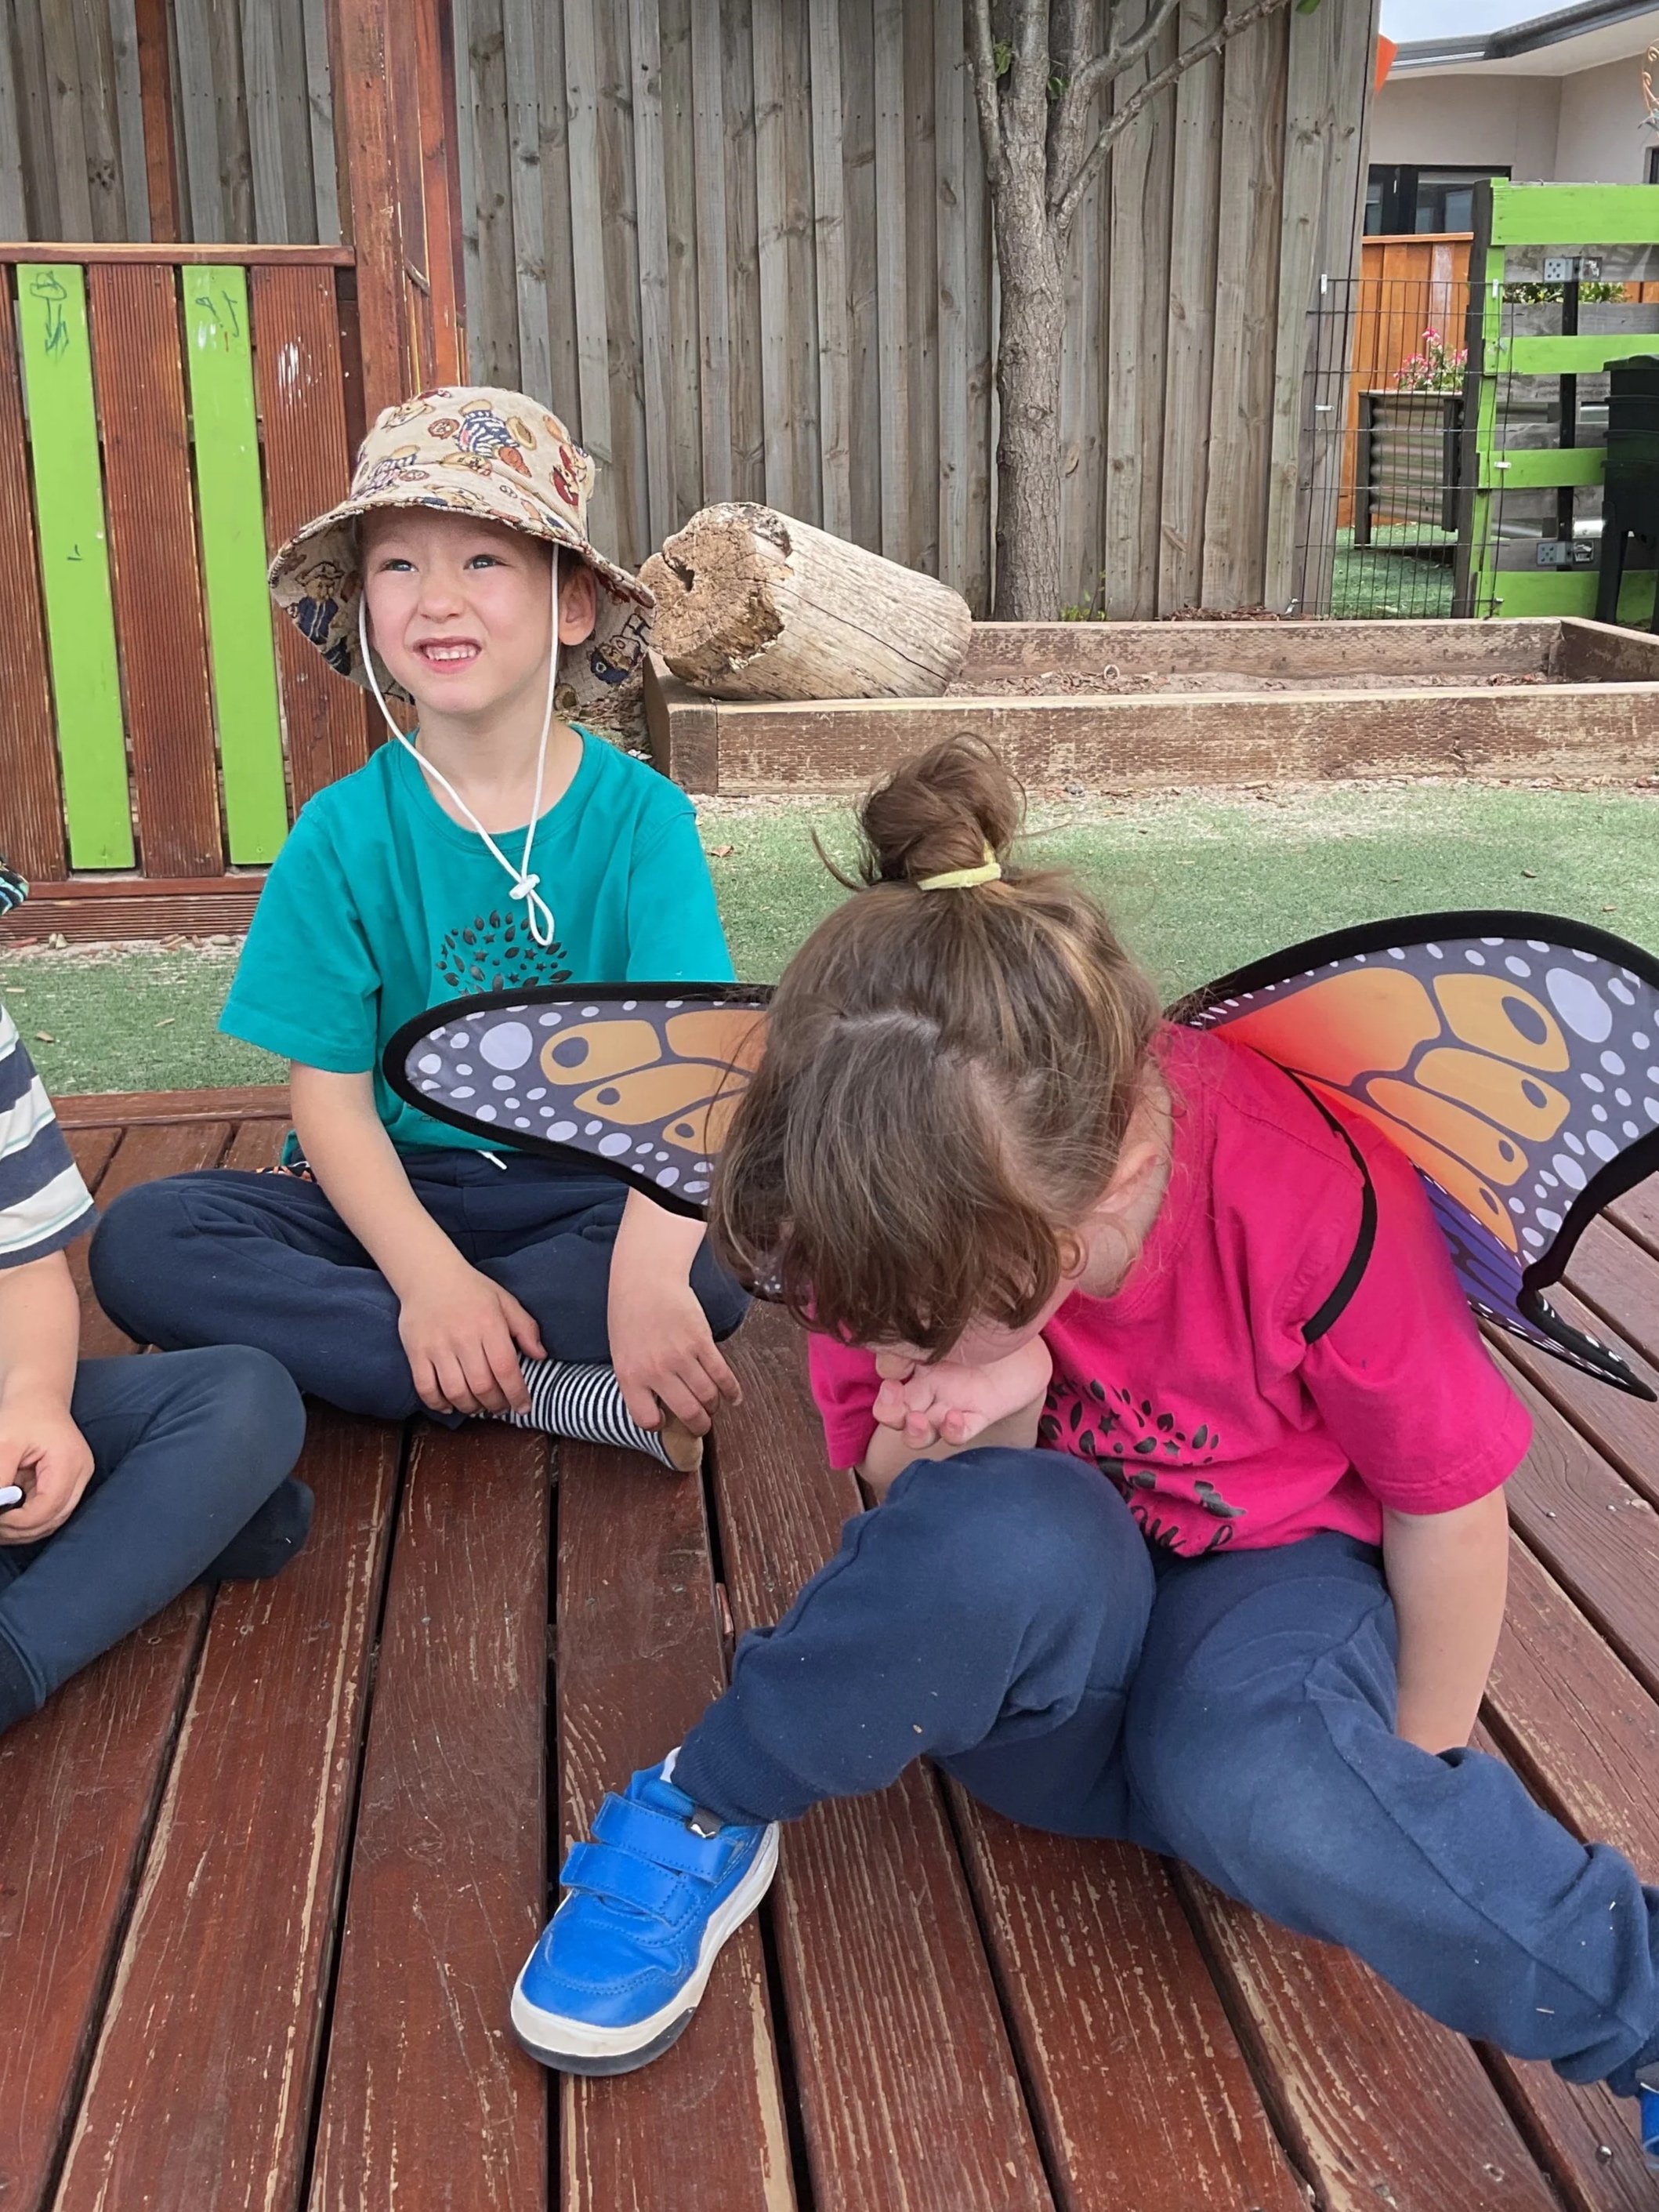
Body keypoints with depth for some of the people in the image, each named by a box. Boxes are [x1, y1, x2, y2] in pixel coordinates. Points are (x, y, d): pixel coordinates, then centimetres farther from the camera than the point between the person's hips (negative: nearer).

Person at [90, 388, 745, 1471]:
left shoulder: (642, 816, -8)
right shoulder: (343, 833, -4)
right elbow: (331, 1093, -7)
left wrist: (646, 1268, -37)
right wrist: (429, 1274, -24)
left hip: (587, 1198, -2)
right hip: (392, 1197, 2)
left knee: (709, 1272, -33)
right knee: (144, 1242, -23)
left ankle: (315, 1337, -18)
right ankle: (571, 1395, -24)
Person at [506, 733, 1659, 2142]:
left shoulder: (1319, 1206, -31)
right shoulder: (913, 1229, -20)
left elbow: (1450, 1497, -13)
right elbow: (911, 1512, -7)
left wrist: (1417, 1776, -2)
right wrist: (991, 1424, -31)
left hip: (1272, 1565, -1)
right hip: (1055, 1612, 2)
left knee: (1262, 1791, -37)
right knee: (1007, 1536, -37)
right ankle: (706, 1816, -14)